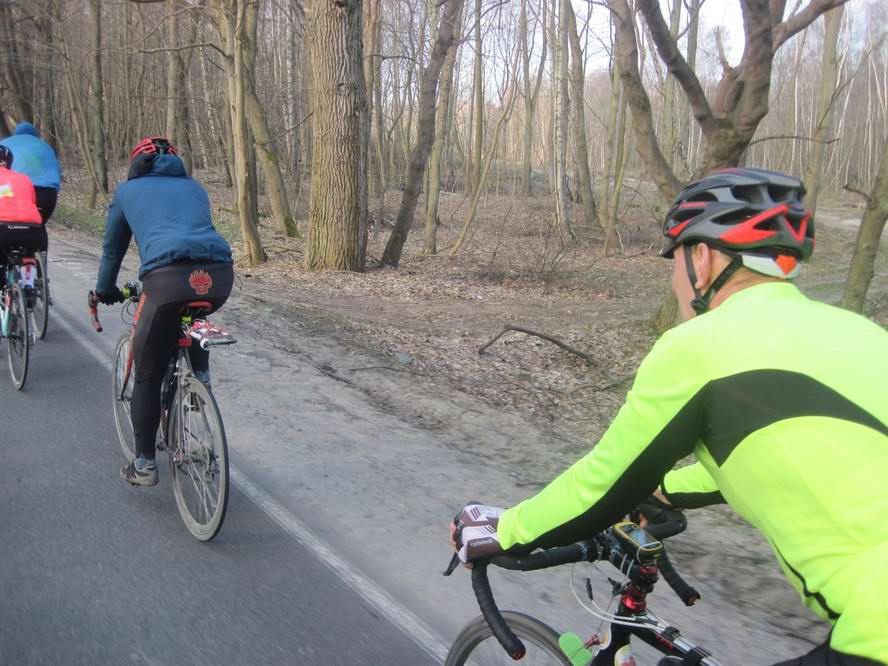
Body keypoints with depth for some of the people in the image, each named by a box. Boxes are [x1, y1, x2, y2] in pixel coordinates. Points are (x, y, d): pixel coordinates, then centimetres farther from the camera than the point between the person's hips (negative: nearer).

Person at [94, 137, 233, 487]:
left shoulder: (128, 190, 25)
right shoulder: (193, 187, 32)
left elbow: (113, 248, 34)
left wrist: (105, 291, 50)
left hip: (169, 277, -3)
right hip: (220, 274, 3)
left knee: (147, 378, 12)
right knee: (191, 317, 40)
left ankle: (144, 465, 19)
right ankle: (200, 375, 29)